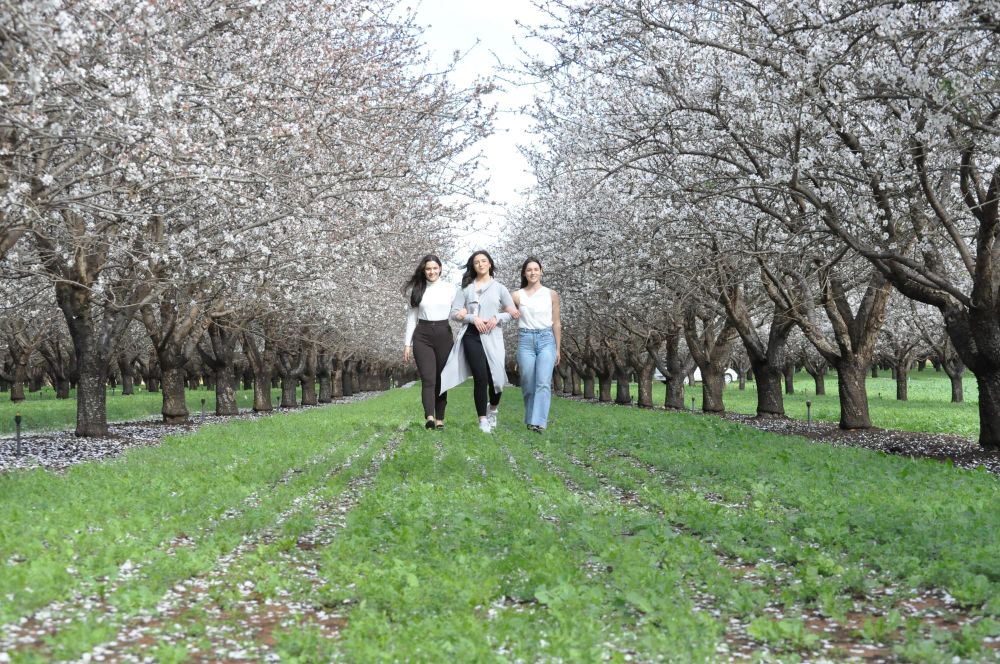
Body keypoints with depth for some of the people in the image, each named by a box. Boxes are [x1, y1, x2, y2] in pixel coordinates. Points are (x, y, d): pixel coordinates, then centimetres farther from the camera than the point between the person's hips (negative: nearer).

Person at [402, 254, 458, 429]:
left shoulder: (451, 288, 5)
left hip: (443, 335, 0)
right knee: (428, 379, -12)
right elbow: (411, 318, 8)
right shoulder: (417, 290, 7)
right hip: (422, 336, 0)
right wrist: (407, 344, 4)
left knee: (441, 379, 4)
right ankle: (430, 417, -25)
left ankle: (440, 419, 12)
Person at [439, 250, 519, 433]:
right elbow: (455, 312, 4)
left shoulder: (499, 288, 10)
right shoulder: (466, 288, 8)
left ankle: (493, 410, 31)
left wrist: (497, 318, -7)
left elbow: (512, 312, 11)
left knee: (496, 378, -1)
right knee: (480, 378, -10)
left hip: (492, 337, 1)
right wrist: (473, 318, -11)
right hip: (472, 336, -1)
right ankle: (483, 420, -2)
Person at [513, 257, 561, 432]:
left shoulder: (551, 294, 7)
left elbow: (556, 323, 10)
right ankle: (530, 420, 19)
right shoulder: (517, 295, 6)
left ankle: (539, 422, -20)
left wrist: (558, 349, 10)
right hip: (525, 340, 1)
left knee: (543, 383, -15)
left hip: (546, 339, -1)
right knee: (528, 384, 3)